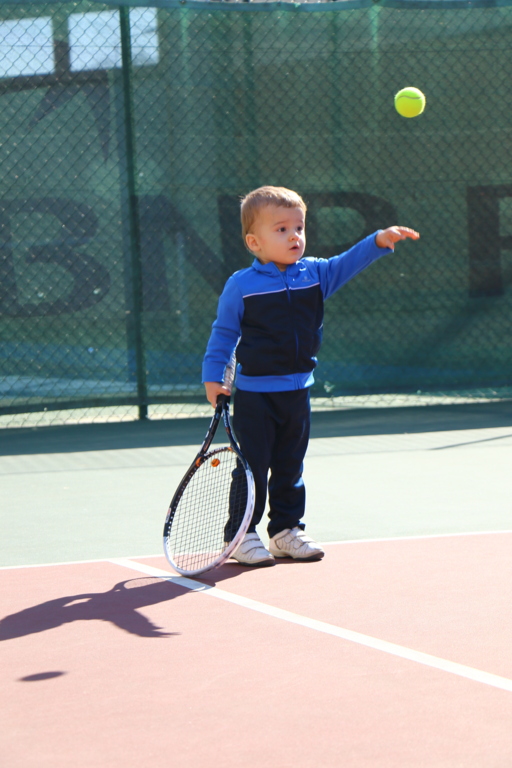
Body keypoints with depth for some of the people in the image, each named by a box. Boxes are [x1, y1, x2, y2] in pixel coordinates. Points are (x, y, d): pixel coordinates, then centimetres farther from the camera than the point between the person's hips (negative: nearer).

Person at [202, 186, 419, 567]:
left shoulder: (315, 274, 4)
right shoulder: (241, 286, -8)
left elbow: (349, 263, 0)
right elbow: (224, 333, -2)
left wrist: (380, 240, -18)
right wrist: (213, 377, -5)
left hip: (297, 391, 5)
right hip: (254, 395, -5)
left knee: (290, 466, 13)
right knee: (252, 468, -2)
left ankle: (286, 530, 23)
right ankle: (241, 535, 7)